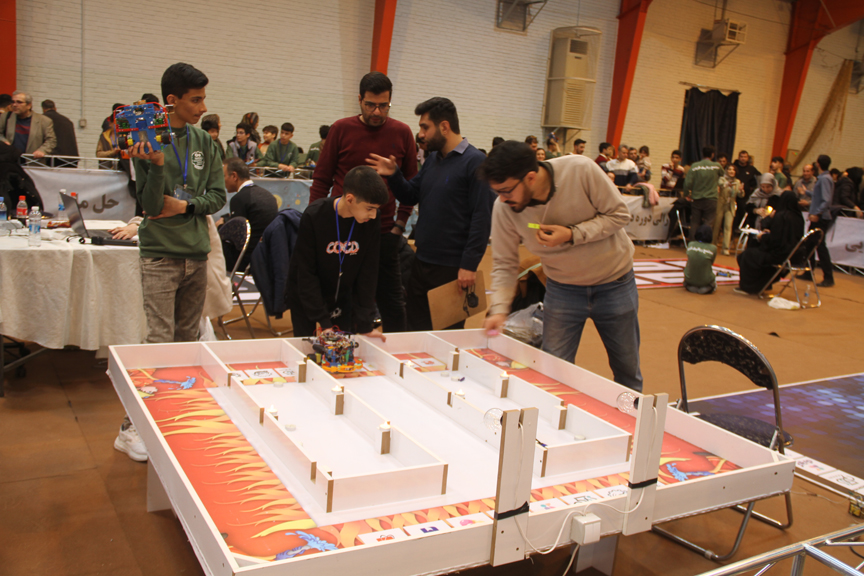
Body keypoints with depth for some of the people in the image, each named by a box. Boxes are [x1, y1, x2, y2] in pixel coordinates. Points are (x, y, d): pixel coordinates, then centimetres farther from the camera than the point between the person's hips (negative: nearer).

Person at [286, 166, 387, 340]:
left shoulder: (372, 221, -16)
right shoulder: (314, 216, -24)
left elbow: (368, 274, -10)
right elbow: (306, 274, -20)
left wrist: (364, 324, -13)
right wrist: (323, 322, -22)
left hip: (342, 297, 3)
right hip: (304, 297, -3)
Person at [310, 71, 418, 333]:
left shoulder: (402, 133, 2)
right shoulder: (341, 129, 0)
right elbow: (321, 179, 4)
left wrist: (400, 224, 1)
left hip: (384, 232, 0)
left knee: (392, 302, 6)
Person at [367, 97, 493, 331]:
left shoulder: (475, 162, -11)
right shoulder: (432, 159, 13)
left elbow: (482, 217, -16)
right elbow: (411, 196, 16)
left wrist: (470, 264, -19)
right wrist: (393, 175, -3)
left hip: (452, 268, -7)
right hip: (422, 262, 7)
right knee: (415, 327, 15)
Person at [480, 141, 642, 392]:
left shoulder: (580, 170, -26)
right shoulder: (503, 208, -18)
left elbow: (619, 214, -16)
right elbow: (504, 264, -8)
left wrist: (572, 235, -29)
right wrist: (498, 310, -22)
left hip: (614, 282, -1)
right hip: (562, 288, 1)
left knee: (627, 368, 14)